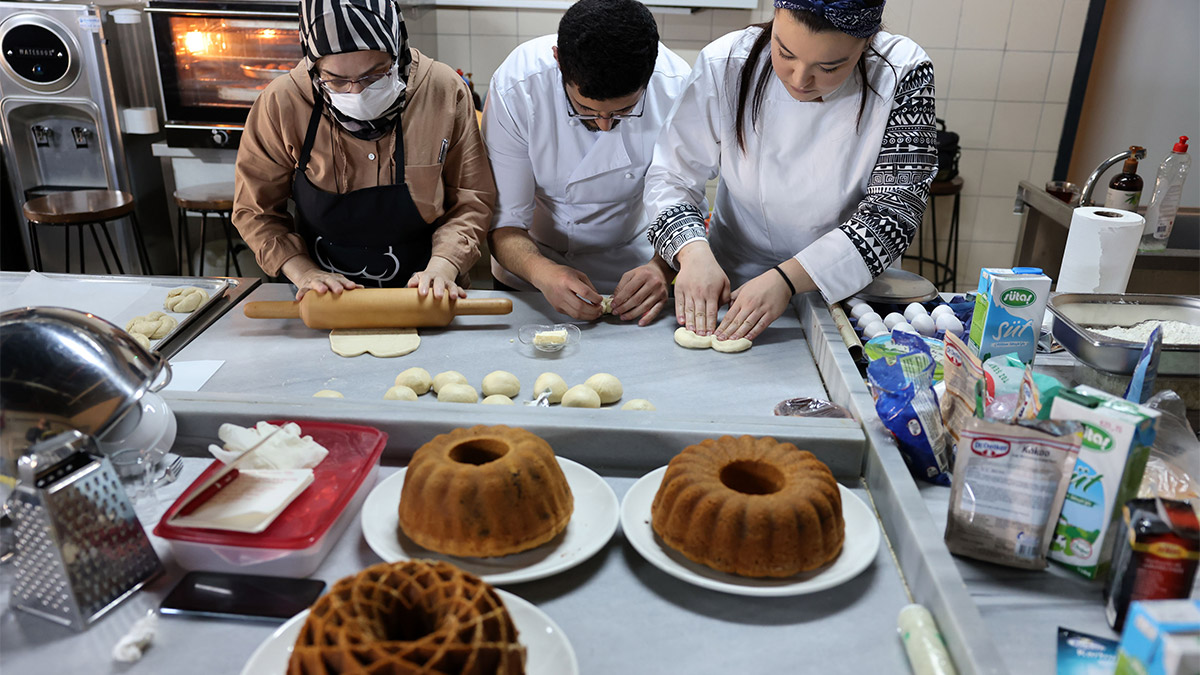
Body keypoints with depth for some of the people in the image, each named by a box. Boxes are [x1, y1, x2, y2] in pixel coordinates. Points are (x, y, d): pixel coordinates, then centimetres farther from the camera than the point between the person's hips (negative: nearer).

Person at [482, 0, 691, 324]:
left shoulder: (675, 87, -21)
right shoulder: (515, 88, -24)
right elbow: (503, 221, -21)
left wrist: (660, 267, -33)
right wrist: (542, 272, -41)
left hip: (631, 276, 1)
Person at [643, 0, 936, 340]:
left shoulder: (903, 75, -16)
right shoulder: (725, 64, -14)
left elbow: (895, 211, -18)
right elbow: (670, 177, -8)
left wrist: (787, 280, -29)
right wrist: (693, 253, -29)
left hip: (849, 291, 0)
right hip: (733, 286, 1)